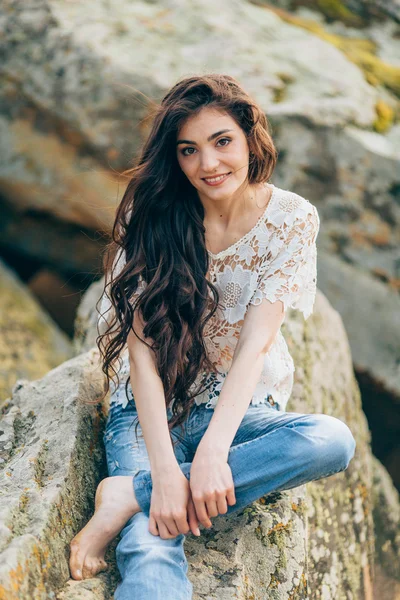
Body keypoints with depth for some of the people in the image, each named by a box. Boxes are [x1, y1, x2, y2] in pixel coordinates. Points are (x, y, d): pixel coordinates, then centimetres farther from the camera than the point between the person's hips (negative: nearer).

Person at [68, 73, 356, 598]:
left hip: (241, 409, 3)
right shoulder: (151, 215, -8)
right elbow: (142, 346, -16)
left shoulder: (292, 219, -7)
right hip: (150, 412, -3)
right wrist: (164, 471, -28)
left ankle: (126, 494, -26)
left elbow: (255, 342, -16)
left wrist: (213, 451, -30)